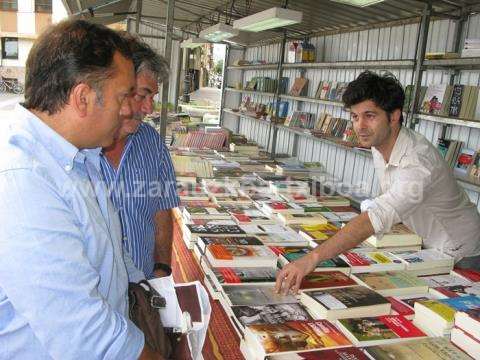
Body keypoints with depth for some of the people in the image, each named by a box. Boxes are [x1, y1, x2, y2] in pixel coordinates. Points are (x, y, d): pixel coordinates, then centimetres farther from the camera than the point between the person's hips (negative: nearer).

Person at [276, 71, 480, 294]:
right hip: (425, 246, 7)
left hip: (459, 257, -6)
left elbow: (377, 217, -52)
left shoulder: (418, 160, -38)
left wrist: (313, 258, -59)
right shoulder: (379, 144, -9)